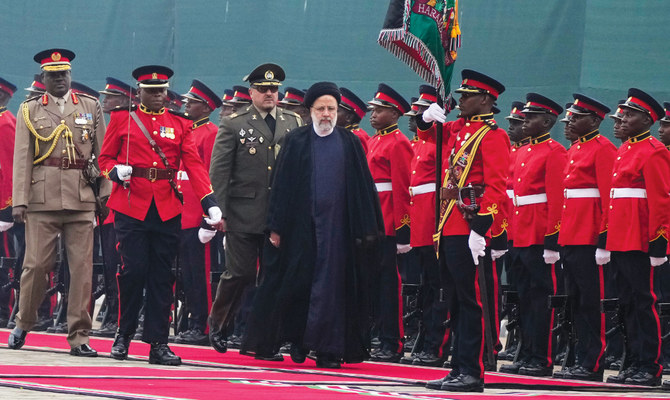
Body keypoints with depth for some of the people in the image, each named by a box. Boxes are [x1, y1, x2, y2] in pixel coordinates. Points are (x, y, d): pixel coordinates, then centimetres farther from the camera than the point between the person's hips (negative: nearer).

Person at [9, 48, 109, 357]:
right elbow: (22, 158, 3)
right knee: (37, 264, -1)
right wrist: (19, 201, -5)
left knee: (82, 266, -2)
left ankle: (79, 336, 3)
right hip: (42, 201, -1)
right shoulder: (30, 110, 9)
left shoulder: (91, 107, 11)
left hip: (82, 201, 1)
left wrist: (105, 194, 2)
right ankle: (23, 324, 20)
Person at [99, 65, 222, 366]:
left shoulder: (180, 125, 11)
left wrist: (210, 203, -9)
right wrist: (116, 171, -14)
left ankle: (158, 343, 4)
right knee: (133, 270, -6)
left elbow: (194, 166, 3)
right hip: (131, 206, -2)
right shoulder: (122, 120, 7)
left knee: (162, 276, 1)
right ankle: (124, 335, 11)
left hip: (167, 209, 2)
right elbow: (105, 158, 10)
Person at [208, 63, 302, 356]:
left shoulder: (294, 123, 11)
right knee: (240, 273, -3)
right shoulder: (234, 124, 2)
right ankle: (218, 324, 21)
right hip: (243, 217, -3)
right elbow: (218, 170, 0)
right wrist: (221, 211, -7)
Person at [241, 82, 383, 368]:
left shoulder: (350, 143, 8)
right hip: (302, 225, 0)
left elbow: (362, 187, 7)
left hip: (337, 226, 0)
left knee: (332, 285, -1)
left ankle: (327, 348, 3)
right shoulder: (295, 141, 5)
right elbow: (281, 185, 4)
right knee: (298, 283, 1)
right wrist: (276, 226, -3)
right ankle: (297, 341, 16)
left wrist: (366, 230, 2)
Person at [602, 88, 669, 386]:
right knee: (628, 304, 10)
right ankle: (633, 364, 15)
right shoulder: (624, 151, 18)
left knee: (643, 302, -6)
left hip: (640, 242, -9)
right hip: (620, 242, 9)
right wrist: (606, 236, 18)